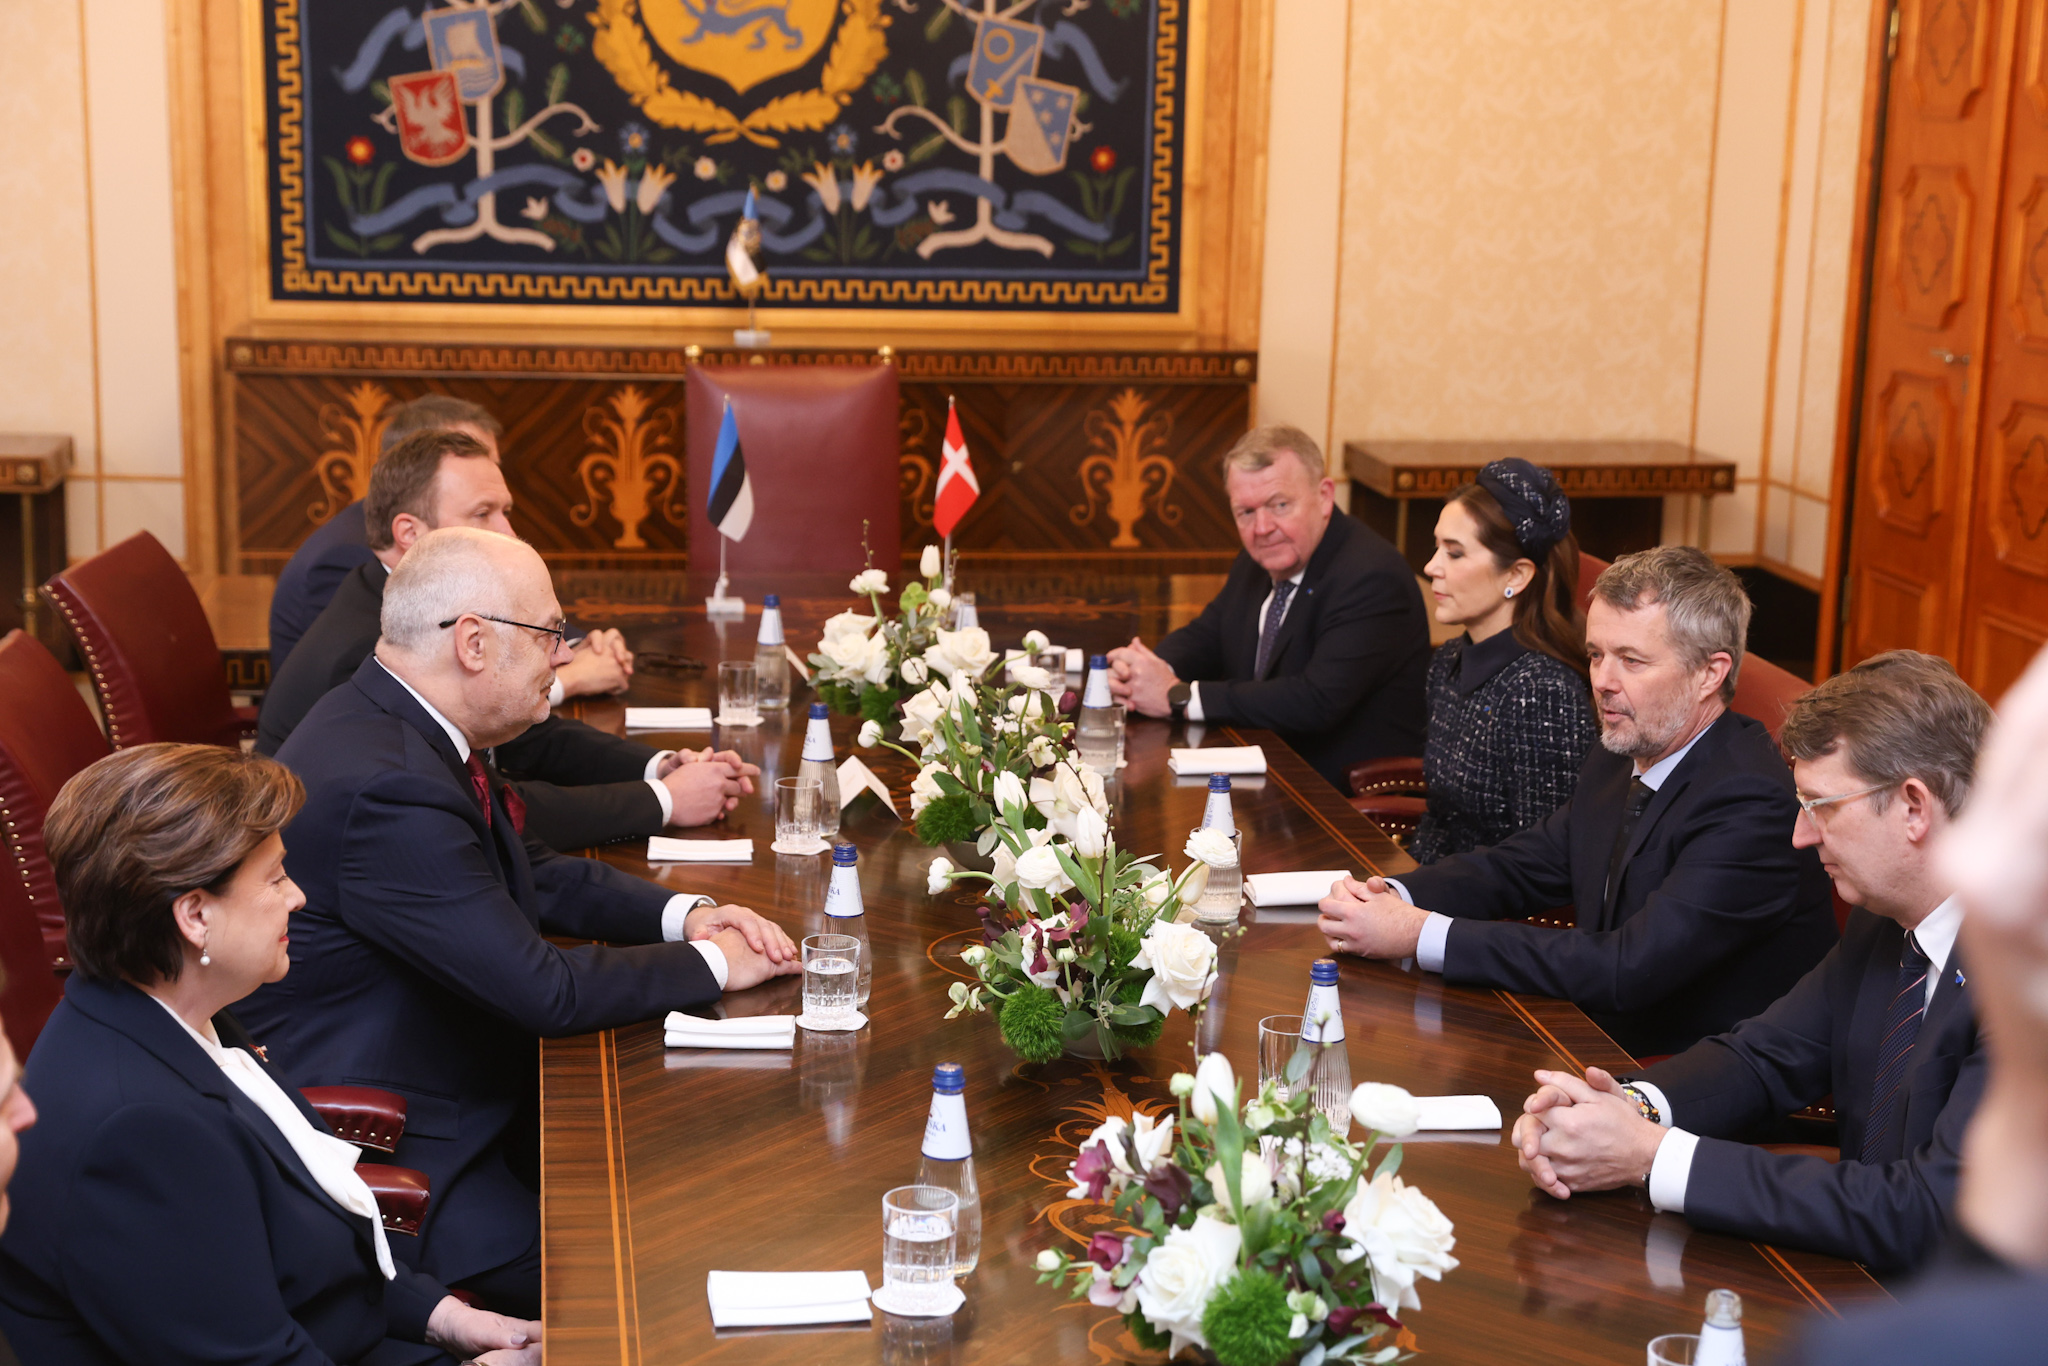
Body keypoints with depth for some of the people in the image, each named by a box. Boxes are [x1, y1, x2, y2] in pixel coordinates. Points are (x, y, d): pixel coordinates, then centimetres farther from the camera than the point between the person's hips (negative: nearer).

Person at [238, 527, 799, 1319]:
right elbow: (544, 991, -26)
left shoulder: (401, 720, 2)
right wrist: (710, 965, -11)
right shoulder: (385, 785, -29)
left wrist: (681, 915, 1)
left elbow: (530, 874, 16)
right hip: (374, 1160, -10)